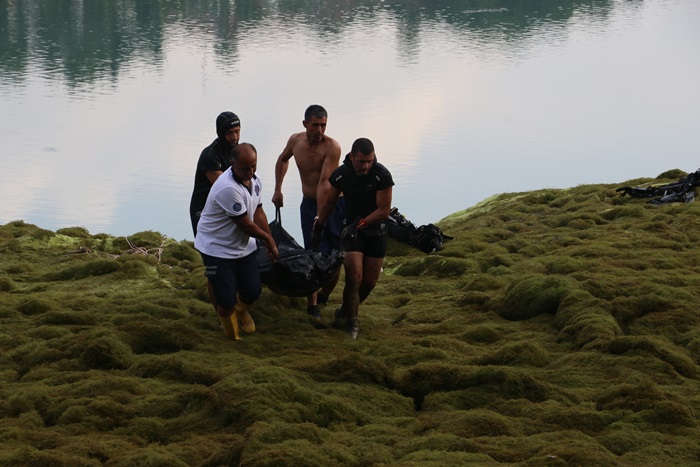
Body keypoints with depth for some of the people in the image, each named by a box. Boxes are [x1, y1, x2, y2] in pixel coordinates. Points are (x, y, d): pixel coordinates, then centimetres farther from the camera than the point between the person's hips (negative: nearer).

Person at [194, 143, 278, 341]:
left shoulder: (254, 181, -2)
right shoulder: (228, 189, -32)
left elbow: (258, 213, 9)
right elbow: (245, 225, -23)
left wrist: (271, 244, 7)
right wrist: (267, 238, -6)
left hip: (244, 246, 8)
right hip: (217, 248, -8)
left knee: (253, 291, 8)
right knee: (226, 297, -6)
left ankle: (241, 310, 43)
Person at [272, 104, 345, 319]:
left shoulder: (332, 147, -20)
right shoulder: (295, 140, -2)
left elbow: (324, 184, -25)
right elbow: (282, 160, 22)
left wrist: (320, 216, -27)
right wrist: (277, 190, 18)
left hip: (334, 203, -3)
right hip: (309, 204, 3)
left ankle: (324, 296, 21)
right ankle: (311, 306, -2)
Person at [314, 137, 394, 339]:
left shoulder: (382, 175, -19)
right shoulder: (341, 174, -11)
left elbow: (384, 211, -15)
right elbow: (327, 201, 7)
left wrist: (360, 224, -21)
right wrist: (318, 226, 14)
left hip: (376, 230, 0)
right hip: (352, 229, 0)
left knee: (369, 281, 4)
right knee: (354, 277, -15)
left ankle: (345, 313, 28)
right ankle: (351, 323, -1)